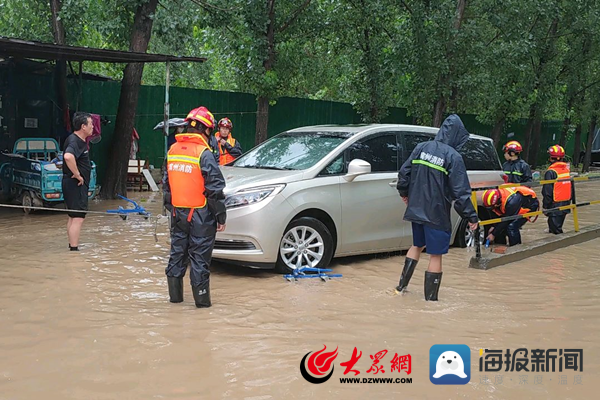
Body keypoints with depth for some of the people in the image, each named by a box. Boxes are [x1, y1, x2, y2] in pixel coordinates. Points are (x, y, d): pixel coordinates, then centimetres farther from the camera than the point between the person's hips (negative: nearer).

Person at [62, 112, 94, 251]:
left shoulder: (79, 140, 14)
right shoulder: (75, 141, -18)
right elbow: (68, 156, -39)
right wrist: (77, 174, -28)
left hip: (78, 184, 11)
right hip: (76, 184, -11)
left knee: (73, 217, 17)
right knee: (78, 218, -10)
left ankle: (72, 246, 27)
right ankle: (74, 249, -10)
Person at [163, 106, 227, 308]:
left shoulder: (173, 150, 6)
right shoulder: (203, 153, -15)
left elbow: (167, 184, 15)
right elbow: (215, 189, -15)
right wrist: (221, 216, -8)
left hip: (178, 213, 6)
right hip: (200, 215, -6)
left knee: (177, 252, 15)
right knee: (199, 256, 0)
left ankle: (175, 295, 24)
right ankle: (201, 299, 6)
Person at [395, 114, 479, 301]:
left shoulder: (421, 148, 1)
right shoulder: (453, 157, -14)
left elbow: (404, 173, 8)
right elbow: (461, 191, -16)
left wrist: (404, 193, 25)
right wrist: (471, 216, -9)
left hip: (416, 209, 6)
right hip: (437, 214, -6)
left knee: (417, 245, 25)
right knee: (436, 255, 4)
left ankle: (401, 285, 29)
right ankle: (431, 298, 9)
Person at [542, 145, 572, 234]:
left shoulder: (551, 172, -16)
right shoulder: (567, 169, 6)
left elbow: (548, 192, -15)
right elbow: (571, 187, 15)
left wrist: (545, 206, -8)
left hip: (555, 205, -7)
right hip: (566, 204, 7)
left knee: (555, 229, -4)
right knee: (558, 226, 19)